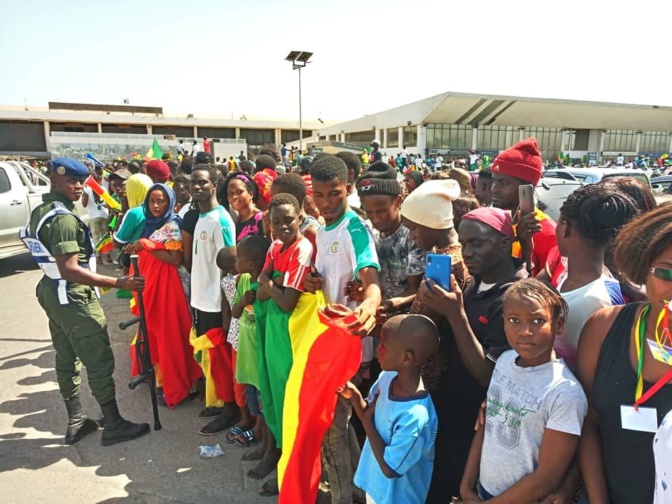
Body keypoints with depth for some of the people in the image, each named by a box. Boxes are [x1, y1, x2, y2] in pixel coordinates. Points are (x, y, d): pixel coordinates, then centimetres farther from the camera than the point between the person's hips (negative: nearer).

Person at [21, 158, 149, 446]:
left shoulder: (41, 211, 9)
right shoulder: (63, 218, -22)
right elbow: (70, 270, -28)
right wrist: (118, 283, -32)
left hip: (52, 292, 10)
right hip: (73, 298, -10)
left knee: (67, 360, 15)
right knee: (100, 361, -3)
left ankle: (76, 423, 26)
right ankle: (113, 425, 6)